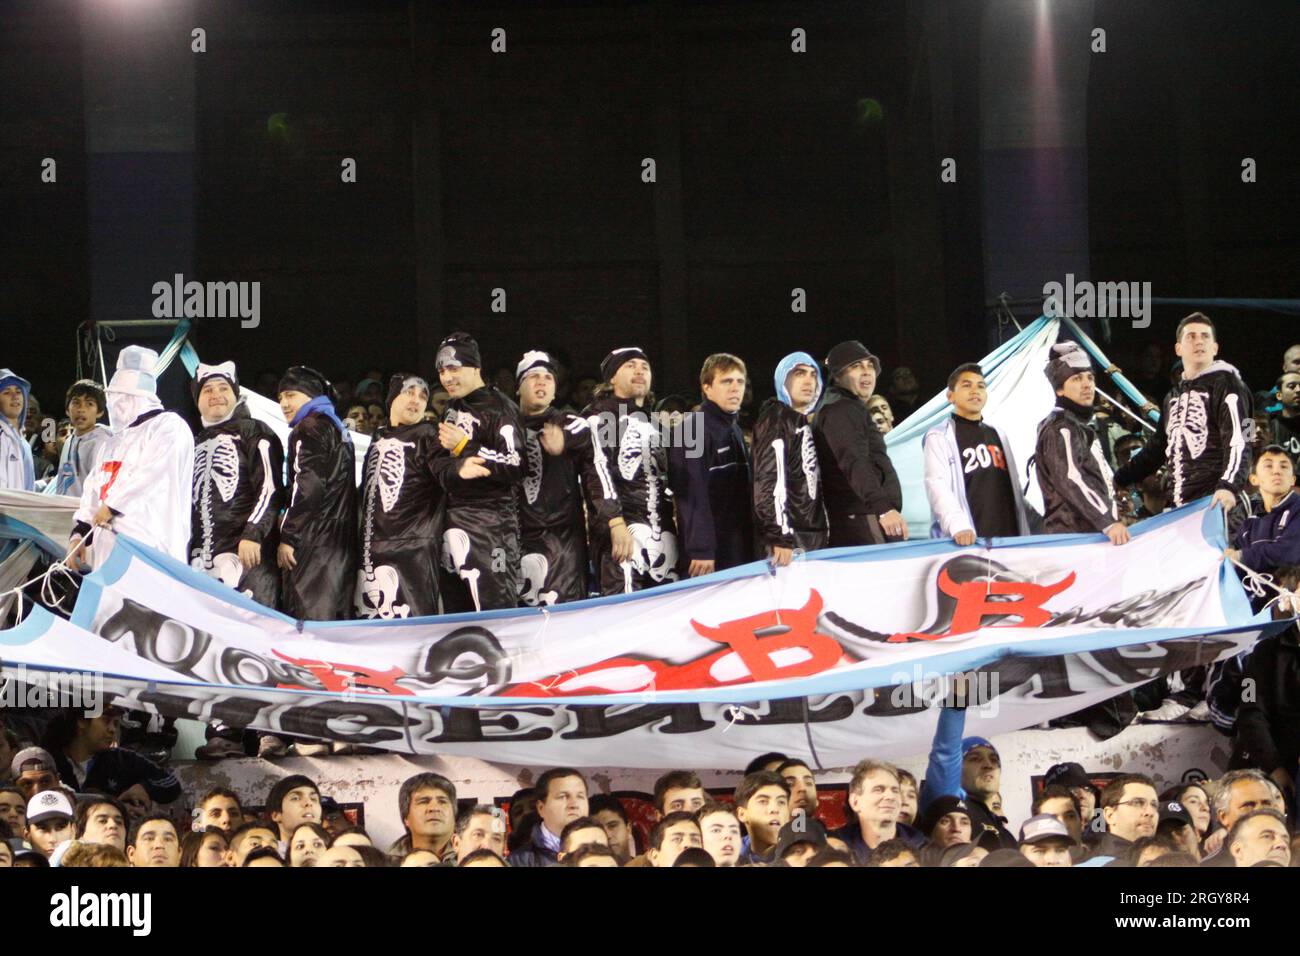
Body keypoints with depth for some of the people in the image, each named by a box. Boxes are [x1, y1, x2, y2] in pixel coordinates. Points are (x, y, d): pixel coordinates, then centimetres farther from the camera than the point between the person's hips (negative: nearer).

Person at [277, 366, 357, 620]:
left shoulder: (309, 429, -4)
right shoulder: (338, 430, 24)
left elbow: (306, 487, -16)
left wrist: (287, 536, -14)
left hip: (314, 544, -9)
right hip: (342, 545, 9)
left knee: (307, 619, -14)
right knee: (336, 617, 5)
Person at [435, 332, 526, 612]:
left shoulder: (500, 408, -8)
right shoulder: (452, 409, 20)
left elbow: (515, 467, -18)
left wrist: (464, 447, -18)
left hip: (491, 519, -9)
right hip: (453, 521, 9)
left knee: (495, 607, -15)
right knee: (455, 608, 10)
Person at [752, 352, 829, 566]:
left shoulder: (807, 424, 21)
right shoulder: (776, 421, -6)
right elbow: (769, 480, -16)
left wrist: (825, 532, 16)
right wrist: (780, 536, -25)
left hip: (816, 535, 8)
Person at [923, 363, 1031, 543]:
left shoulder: (998, 436, 23)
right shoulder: (939, 437, 2)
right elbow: (937, 485, -14)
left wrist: (1024, 533, 12)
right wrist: (958, 525, -31)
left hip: (1007, 536, 6)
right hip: (968, 541, -6)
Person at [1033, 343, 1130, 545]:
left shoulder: (1079, 427, 25)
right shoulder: (1060, 429, -9)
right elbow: (1072, 481, -23)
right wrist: (1109, 522, -31)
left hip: (1090, 534, 10)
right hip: (1072, 535, -10)